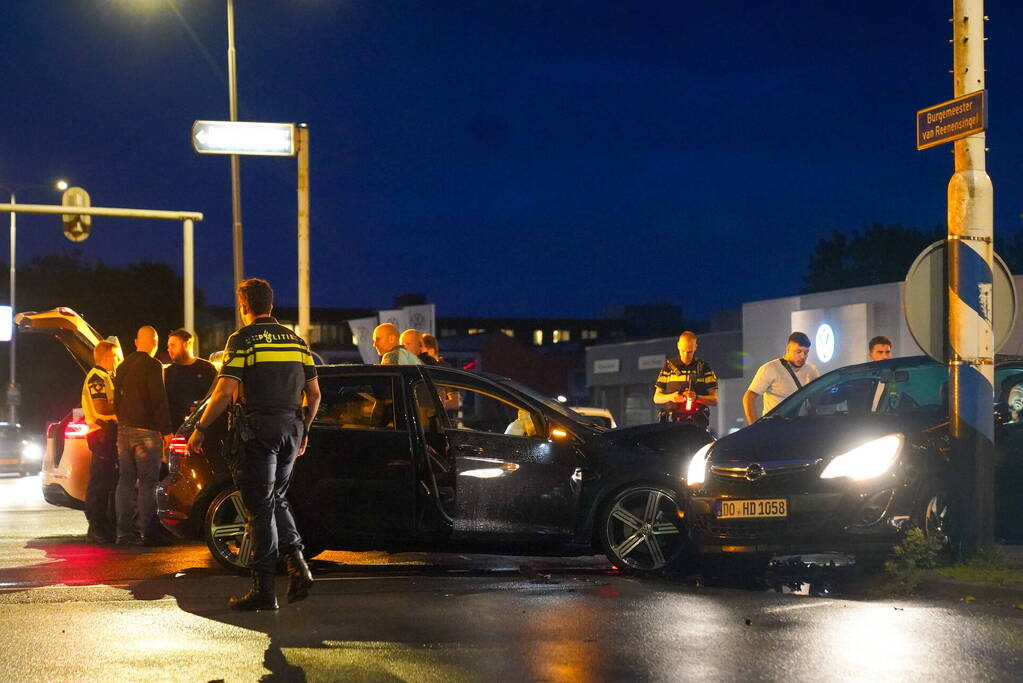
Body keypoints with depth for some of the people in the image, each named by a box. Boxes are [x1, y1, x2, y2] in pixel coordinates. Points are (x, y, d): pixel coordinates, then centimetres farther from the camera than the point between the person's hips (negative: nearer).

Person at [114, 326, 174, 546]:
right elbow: (159, 400, -14)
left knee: (126, 480, 9)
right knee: (147, 482, -6)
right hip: (146, 430, -7)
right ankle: (149, 532, -8)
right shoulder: (152, 365, -10)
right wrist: (166, 430, -10)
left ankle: (124, 531, 9)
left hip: (124, 429, 7)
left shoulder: (123, 366, 14)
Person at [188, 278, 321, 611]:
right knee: (277, 499, 21)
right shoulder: (296, 340, 12)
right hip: (291, 428, 5)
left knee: (260, 508, -1)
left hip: (256, 430, -5)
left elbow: (224, 392, -15)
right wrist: (303, 430, 26)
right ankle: (297, 562, 4)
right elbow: (314, 394, 13)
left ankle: (264, 589, -1)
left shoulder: (242, 340, -6)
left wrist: (200, 428, -7)